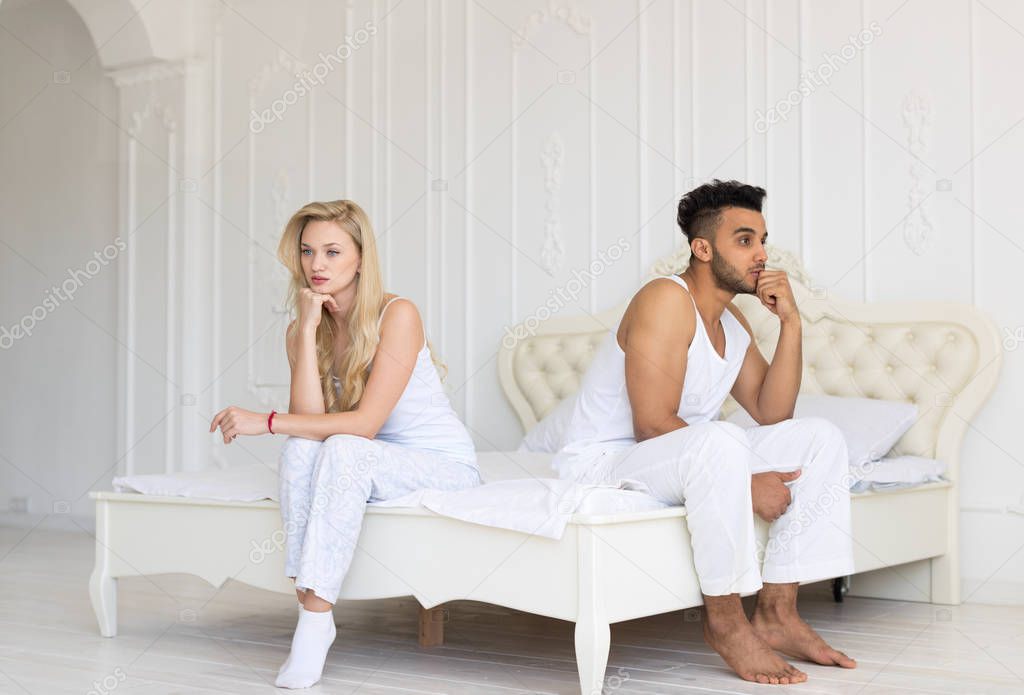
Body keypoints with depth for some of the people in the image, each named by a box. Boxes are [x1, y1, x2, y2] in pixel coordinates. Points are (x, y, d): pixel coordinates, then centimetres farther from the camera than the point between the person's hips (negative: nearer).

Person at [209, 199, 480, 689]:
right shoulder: (301, 330, 0)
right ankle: (308, 600, -27)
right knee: (301, 447, -25)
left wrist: (265, 422, -25)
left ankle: (315, 617, -33)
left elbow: (365, 424, -24)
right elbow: (309, 417, -15)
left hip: (446, 466, -5)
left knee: (343, 450, -32)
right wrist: (308, 330, -19)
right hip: (367, 467, 5)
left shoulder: (397, 315, -18)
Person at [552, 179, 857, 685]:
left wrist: (790, 324, -6)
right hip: (602, 460, -9)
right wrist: (746, 483, -22)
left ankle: (776, 614, -4)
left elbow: (770, 414, 3)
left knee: (819, 440, -1)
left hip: (683, 463, 9)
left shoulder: (733, 322, 10)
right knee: (719, 442, -38)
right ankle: (725, 622, -23)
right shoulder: (666, 301, -18)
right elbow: (653, 425, -24)